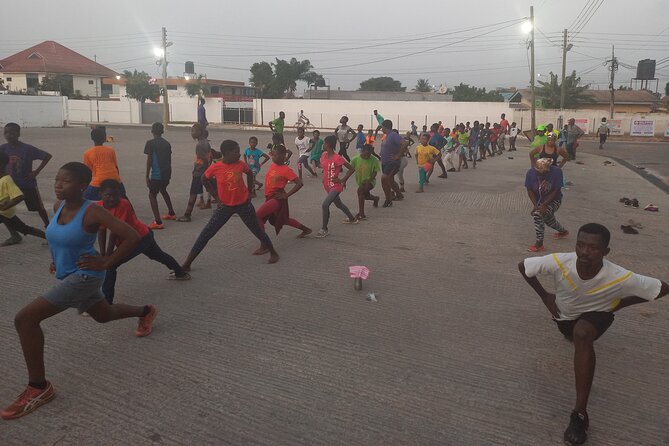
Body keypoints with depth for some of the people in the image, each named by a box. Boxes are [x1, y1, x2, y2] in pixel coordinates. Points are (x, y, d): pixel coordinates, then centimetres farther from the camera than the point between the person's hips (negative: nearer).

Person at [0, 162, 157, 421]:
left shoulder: (92, 212, -22)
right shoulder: (58, 206, -1)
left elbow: (132, 237, -27)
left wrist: (106, 263, -19)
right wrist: (56, 258, 13)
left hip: (85, 277, -8)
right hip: (67, 275, 9)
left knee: (25, 319, -17)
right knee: (103, 315, 28)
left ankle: (38, 388, -6)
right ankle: (146, 312, 54)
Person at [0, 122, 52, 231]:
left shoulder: (27, 148, -18)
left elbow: (48, 156, -15)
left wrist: (36, 171, -17)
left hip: (28, 184, -3)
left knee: (39, 208, 12)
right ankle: (14, 234, 14)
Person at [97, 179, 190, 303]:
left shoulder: (123, 204, -29)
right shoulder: (98, 207, -8)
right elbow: (101, 231, -6)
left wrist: (108, 256, -28)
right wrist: (102, 254, -12)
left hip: (142, 237, -9)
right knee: (159, 256, 30)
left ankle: (107, 301, -13)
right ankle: (180, 273, 55)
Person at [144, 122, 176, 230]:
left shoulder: (150, 143, -8)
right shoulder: (167, 143, 10)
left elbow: (149, 160, -12)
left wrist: (147, 176, -8)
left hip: (156, 174, -7)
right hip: (166, 173, 7)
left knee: (152, 195, -2)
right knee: (163, 190, 29)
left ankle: (158, 222, -13)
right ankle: (171, 213, 41)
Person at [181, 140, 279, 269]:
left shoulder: (241, 164, -10)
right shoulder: (215, 168, -16)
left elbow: (249, 174, 12)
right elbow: (204, 180, 3)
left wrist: (249, 191, 7)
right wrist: (216, 196, -1)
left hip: (244, 204, 1)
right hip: (225, 206, -1)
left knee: (257, 230, 12)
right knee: (206, 234, -4)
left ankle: (273, 252, 33)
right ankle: (187, 264, 1)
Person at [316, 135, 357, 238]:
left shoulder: (337, 158, -22)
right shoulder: (324, 155, 0)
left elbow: (352, 169, -16)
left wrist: (342, 180, -16)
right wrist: (324, 178, 10)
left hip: (335, 186, -9)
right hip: (327, 186, 9)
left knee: (325, 204, -22)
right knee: (338, 204, 25)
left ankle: (324, 229, -10)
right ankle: (352, 219, 48)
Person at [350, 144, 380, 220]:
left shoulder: (374, 160, -19)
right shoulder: (356, 159, -14)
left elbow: (375, 172, -13)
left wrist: (368, 180, -28)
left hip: (370, 181, -5)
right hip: (360, 181, 5)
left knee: (360, 190, -31)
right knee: (366, 196, 24)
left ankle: (361, 214, -28)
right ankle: (375, 198, 65)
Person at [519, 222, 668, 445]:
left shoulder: (620, 277, -35)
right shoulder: (558, 262, -34)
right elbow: (523, 266, -16)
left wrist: (621, 303, -15)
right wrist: (545, 296, -12)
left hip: (598, 314, -3)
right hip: (565, 314, 3)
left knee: (581, 334, -34)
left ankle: (580, 414, -30)